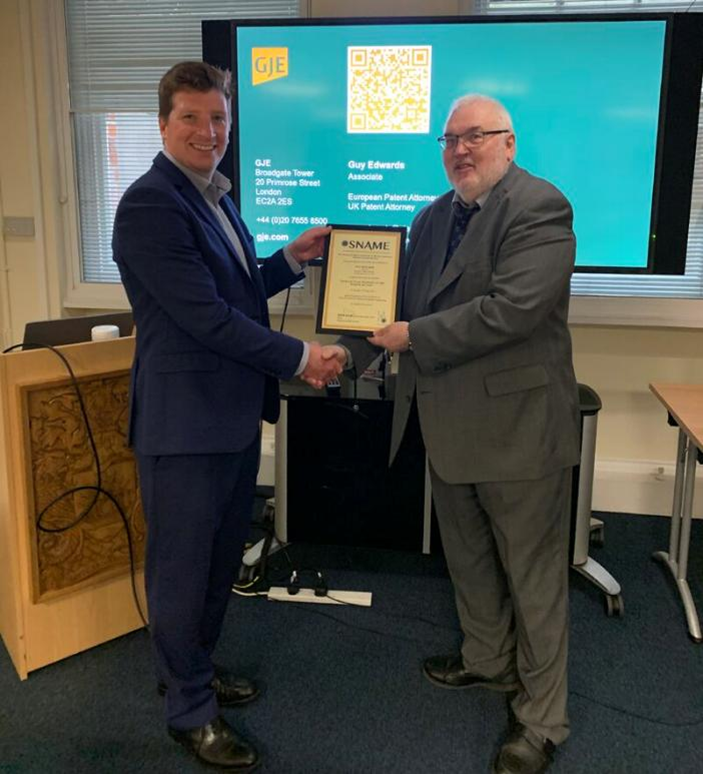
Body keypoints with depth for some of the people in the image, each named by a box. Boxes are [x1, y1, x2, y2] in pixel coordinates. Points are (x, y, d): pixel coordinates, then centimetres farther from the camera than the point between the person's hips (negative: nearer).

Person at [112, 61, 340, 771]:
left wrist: (293, 258, 8)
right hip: (184, 421, -9)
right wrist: (299, 358, -15)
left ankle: (190, 667, 42)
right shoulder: (150, 205, -17)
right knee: (182, 567, 7)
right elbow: (206, 316, -22)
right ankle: (190, 711, 26)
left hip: (234, 413, 9)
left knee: (220, 557, 21)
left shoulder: (215, 196, 13)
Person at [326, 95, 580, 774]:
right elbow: (400, 303, 14)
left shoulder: (538, 207, -14)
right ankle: (488, 661, 46)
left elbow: (513, 307, -26)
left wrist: (414, 337, -19)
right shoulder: (432, 219, 12)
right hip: (449, 425, 8)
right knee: (468, 558, 23)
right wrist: (351, 350, -2)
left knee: (533, 576, 6)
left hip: (517, 425, -8)